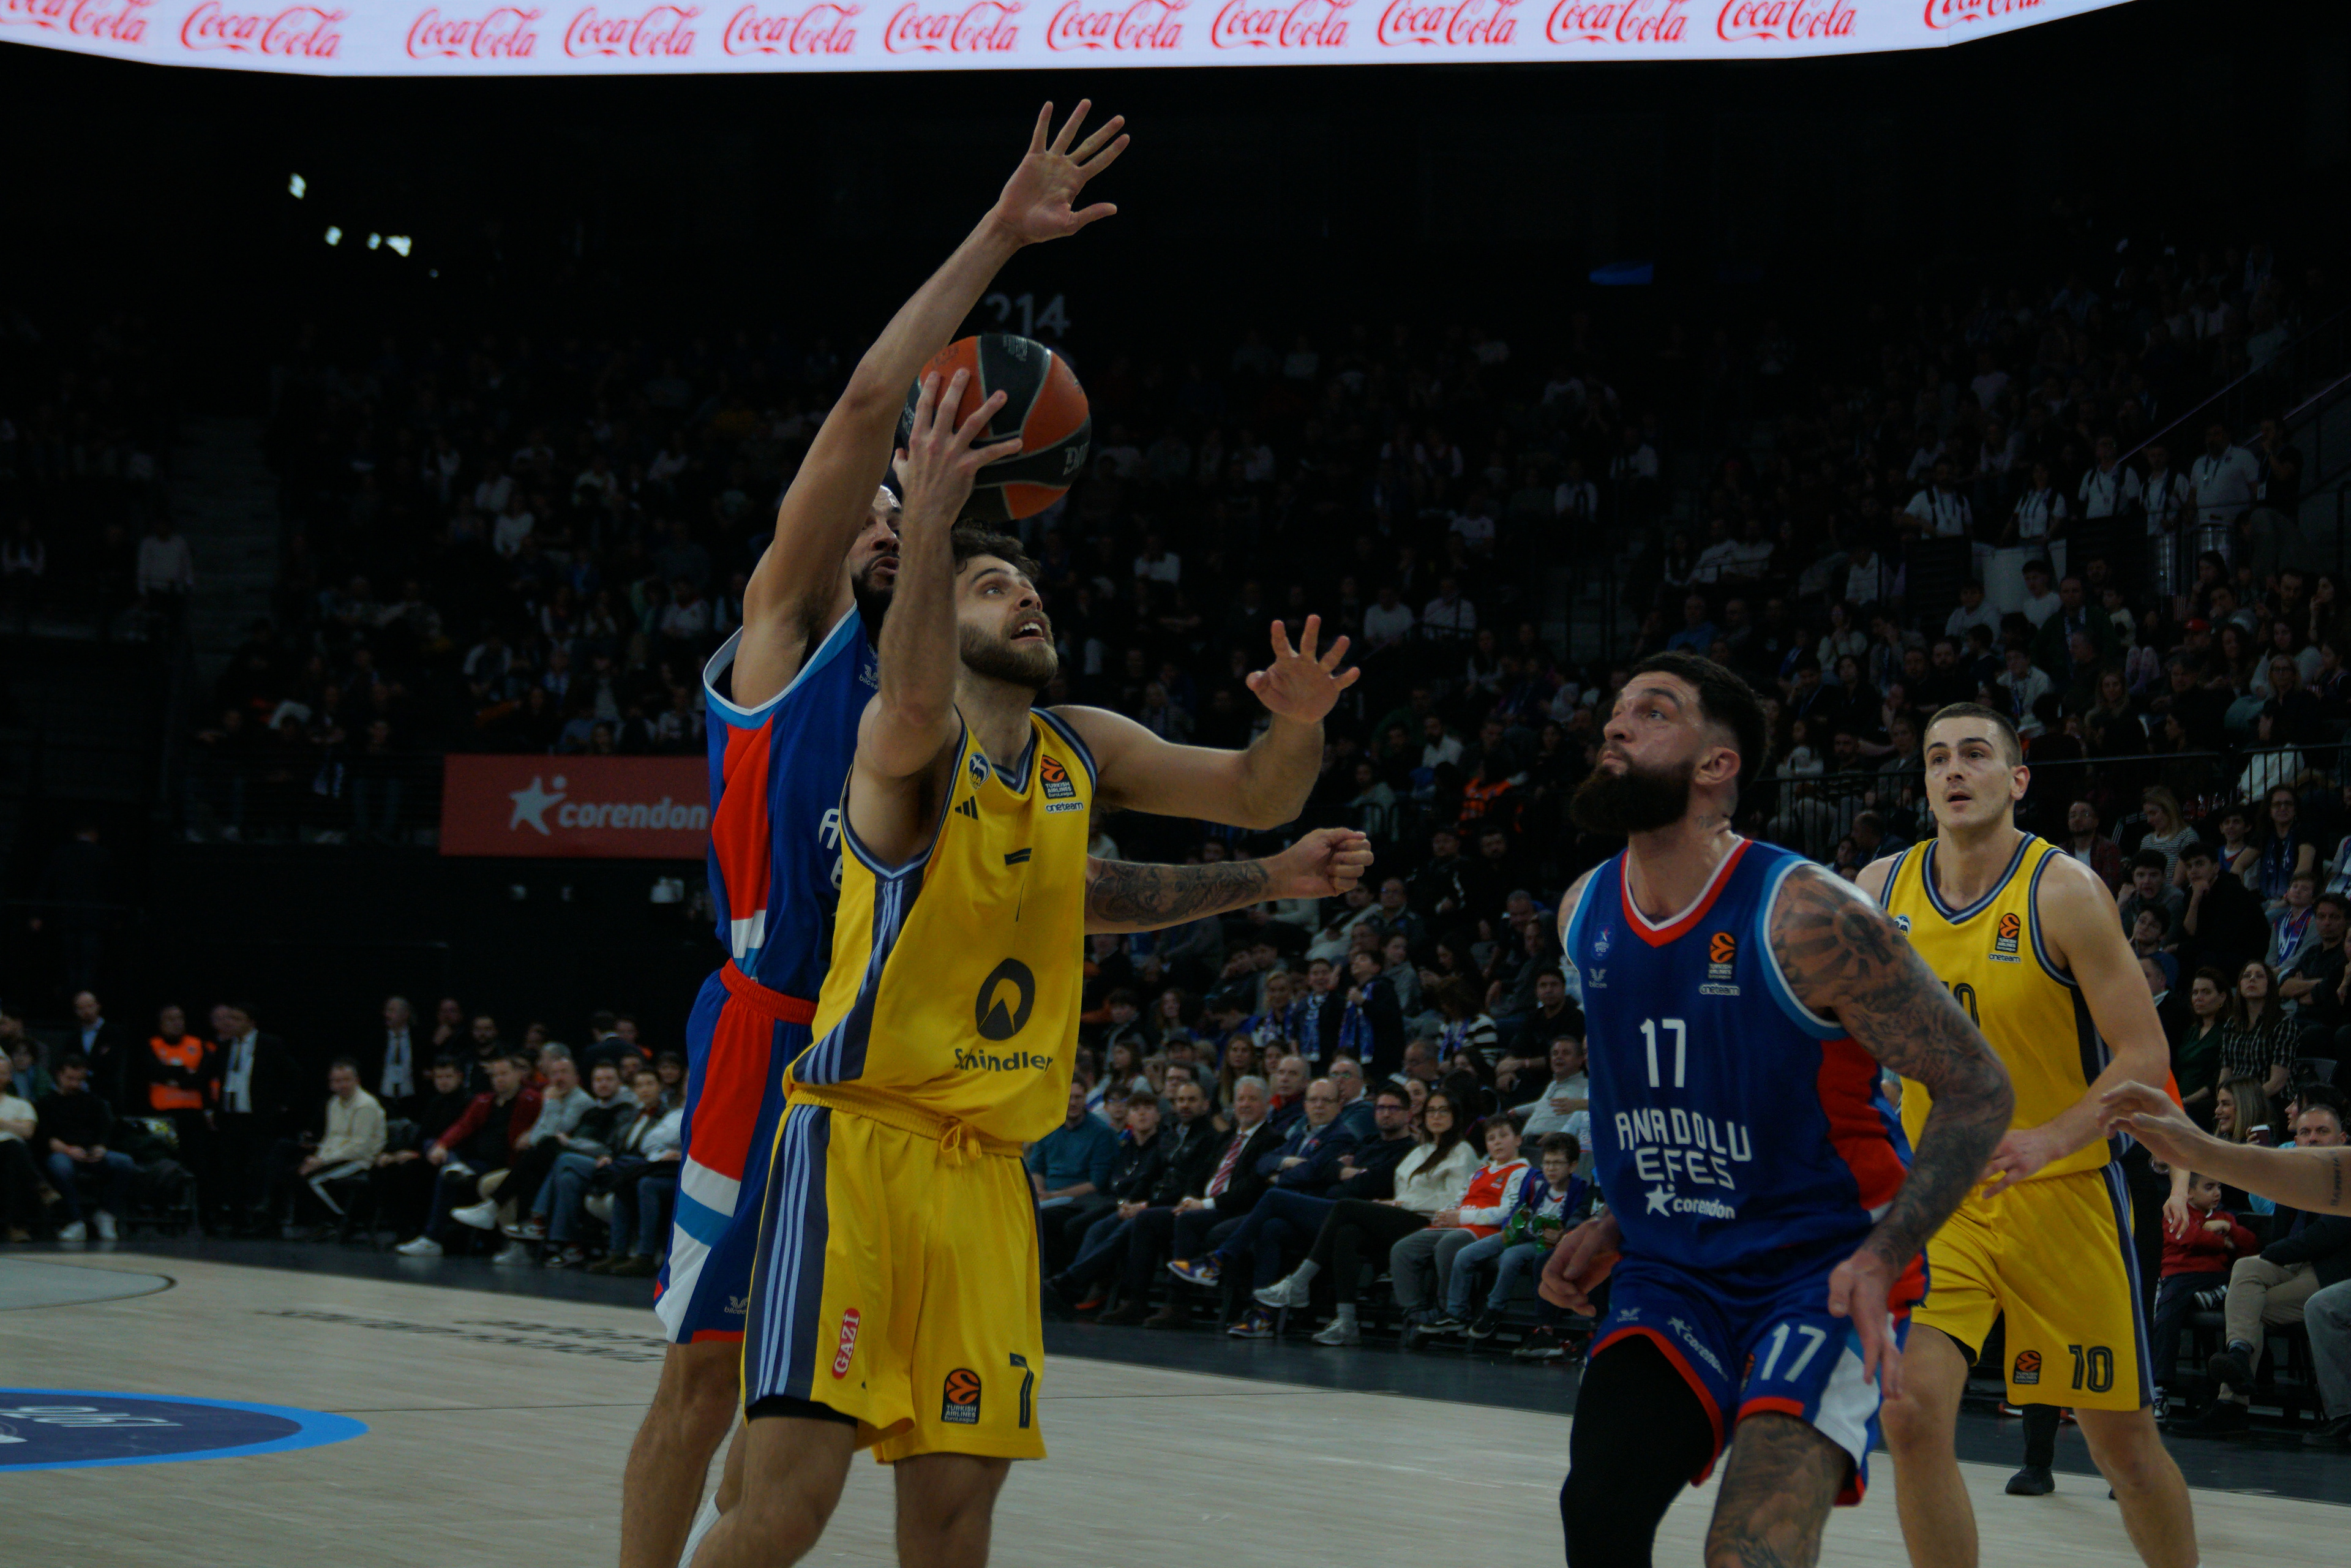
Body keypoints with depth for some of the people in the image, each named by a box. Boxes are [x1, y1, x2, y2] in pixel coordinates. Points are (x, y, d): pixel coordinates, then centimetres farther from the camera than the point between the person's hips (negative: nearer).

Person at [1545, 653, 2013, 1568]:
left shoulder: (1804, 918, -20)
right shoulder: (1583, 915, 1)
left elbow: (1977, 1093, -17)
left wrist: (1882, 1256, -27)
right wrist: (1621, 1225, 11)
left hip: (1822, 1272, -6)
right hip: (1671, 1272, 6)